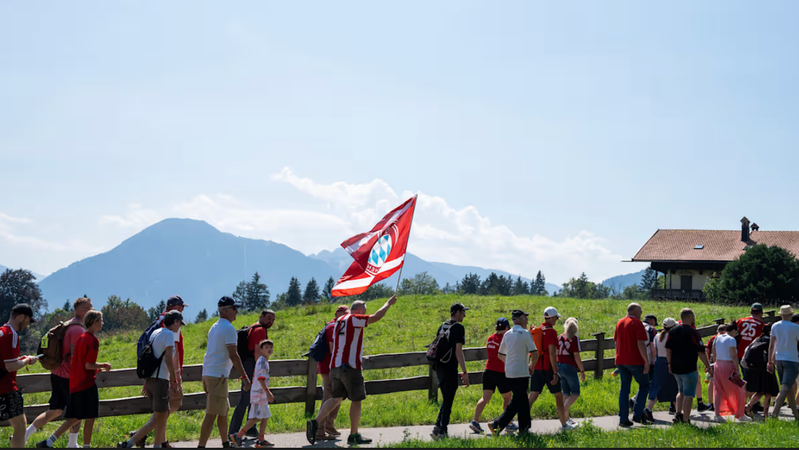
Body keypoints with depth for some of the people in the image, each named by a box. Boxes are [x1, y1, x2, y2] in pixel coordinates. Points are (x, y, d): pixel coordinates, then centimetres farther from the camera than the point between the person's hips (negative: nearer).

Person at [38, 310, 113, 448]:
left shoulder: (81, 338, 12)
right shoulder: (93, 340, -14)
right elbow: (88, 365, -18)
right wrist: (103, 365, -4)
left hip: (75, 383, 9)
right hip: (87, 383, -9)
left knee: (74, 418, 13)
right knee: (90, 417, 2)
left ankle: (48, 443, 6)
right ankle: (86, 446, 8)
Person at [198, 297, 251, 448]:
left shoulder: (214, 327, 16)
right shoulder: (229, 328, -13)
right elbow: (233, 355, -18)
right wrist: (244, 376, -17)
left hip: (208, 373, 10)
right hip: (218, 375, -10)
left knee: (224, 411, 19)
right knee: (212, 414, -10)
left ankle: (226, 443, 27)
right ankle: (201, 446, -14)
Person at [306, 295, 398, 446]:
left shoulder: (339, 321, 19)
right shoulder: (354, 319, -6)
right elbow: (376, 317, -12)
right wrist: (388, 304, 2)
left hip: (335, 366, 8)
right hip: (350, 366, -8)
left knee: (336, 399, 7)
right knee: (356, 400, 3)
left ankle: (315, 422, -13)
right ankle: (354, 436, 8)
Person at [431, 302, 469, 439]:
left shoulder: (442, 326, 13)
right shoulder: (458, 328, -11)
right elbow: (458, 352, -17)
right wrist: (465, 373, -16)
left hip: (439, 367, 8)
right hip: (450, 369, -8)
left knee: (446, 399, 18)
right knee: (448, 402, 0)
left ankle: (439, 427, 12)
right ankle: (441, 430, 1)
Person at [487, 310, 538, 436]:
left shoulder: (507, 334, 10)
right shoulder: (525, 333, -10)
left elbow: (500, 355, 16)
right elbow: (535, 354, -15)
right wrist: (532, 366, 2)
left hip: (509, 372, 7)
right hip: (521, 373, -7)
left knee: (522, 400, 16)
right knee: (517, 402, -6)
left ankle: (524, 428, 19)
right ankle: (497, 424, -15)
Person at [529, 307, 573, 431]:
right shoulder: (551, 331, -13)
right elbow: (552, 353, -18)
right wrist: (555, 373, -17)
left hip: (536, 368, 6)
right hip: (548, 368, -6)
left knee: (532, 396, 1)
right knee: (558, 395, 10)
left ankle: (522, 422, -14)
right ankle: (564, 424, 20)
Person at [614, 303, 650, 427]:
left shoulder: (619, 323, 14)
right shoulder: (637, 323, -10)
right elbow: (640, 344, -16)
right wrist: (646, 362, -15)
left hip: (621, 361, 7)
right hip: (635, 361, -6)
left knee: (624, 388, 9)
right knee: (644, 385, 8)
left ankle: (623, 419, 4)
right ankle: (637, 414, -2)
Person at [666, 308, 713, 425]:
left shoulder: (673, 331, 7)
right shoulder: (692, 332, -12)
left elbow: (668, 349, 9)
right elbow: (700, 352, -12)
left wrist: (670, 363, 18)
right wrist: (708, 366, -4)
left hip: (675, 368, 6)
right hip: (689, 368, -6)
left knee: (681, 391, 23)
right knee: (688, 394, -1)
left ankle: (678, 413, 12)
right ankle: (685, 420, -2)